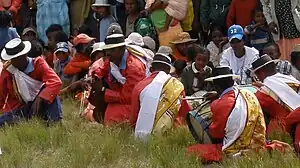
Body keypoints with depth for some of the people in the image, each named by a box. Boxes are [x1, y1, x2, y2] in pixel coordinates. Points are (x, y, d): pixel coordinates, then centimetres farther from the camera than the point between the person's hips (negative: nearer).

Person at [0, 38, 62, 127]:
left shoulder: (38, 64, -11)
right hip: (20, 108, 2)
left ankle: (56, 122, -29)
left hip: (40, 103, -2)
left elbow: (55, 82, -28)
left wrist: (40, 98, -41)